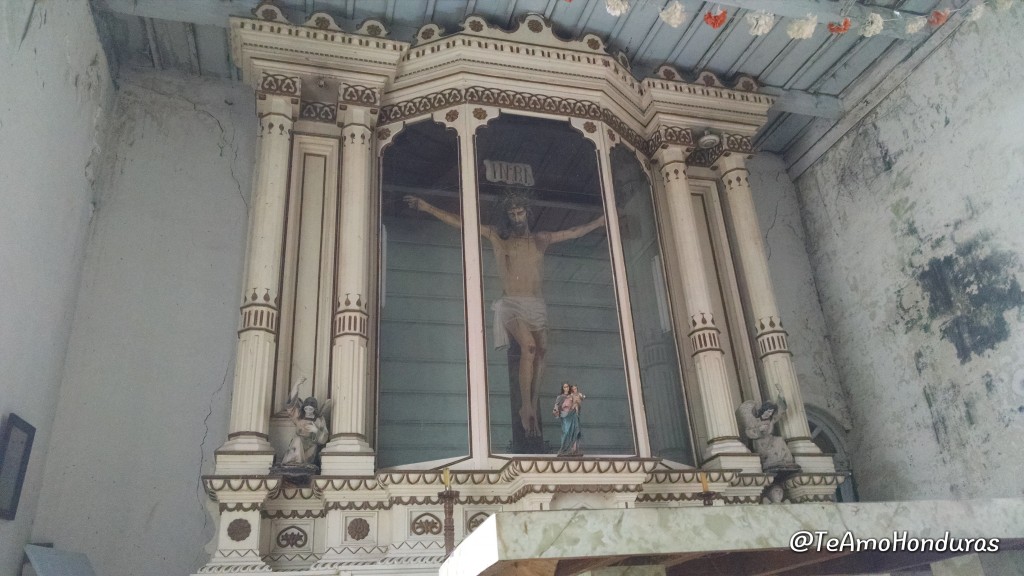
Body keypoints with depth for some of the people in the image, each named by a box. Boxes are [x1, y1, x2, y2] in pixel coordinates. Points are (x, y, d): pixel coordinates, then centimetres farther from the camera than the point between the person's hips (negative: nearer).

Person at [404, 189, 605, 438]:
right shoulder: (497, 236, 11)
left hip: (536, 305, 3)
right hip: (511, 303, -3)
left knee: (541, 350, -15)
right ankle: (526, 408, -18)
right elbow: (460, 222, 6)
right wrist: (427, 207, 1)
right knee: (529, 346, -25)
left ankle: (533, 408, -8)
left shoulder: (541, 240, 18)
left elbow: (574, 232, 23)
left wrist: (601, 221, 23)